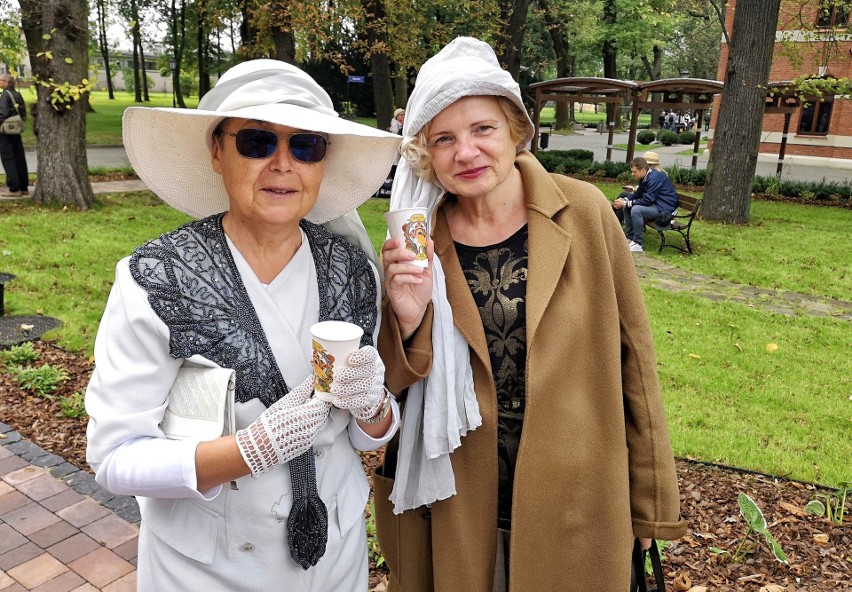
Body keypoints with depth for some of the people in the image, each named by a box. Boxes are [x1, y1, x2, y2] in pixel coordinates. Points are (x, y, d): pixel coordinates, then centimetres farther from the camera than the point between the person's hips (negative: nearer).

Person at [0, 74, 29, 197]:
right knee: (20, 158, 10)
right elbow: (24, 114, 13)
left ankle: (14, 189, -5)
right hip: (16, 131, 7)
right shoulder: (18, 95, 10)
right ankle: (24, 187, 14)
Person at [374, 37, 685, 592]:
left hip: (574, 507, 0)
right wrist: (408, 319, -24)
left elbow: (631, 354, -4)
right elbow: (393, 388, -3)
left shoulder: (584, 212, -11)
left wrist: (651, 499, 1)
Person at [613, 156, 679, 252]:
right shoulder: (645, 177, 6)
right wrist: (624, 200, -5)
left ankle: (637, 244, -23)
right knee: (627, 207, 8)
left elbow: (647, 200, -27)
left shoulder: (654, 177, -23)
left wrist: (625, 203, -22)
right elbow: (637, 194, 14)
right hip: (654, 204, 10)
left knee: (636, 209, -30)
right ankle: (630, 238, 11)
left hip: (664, 208, -10)